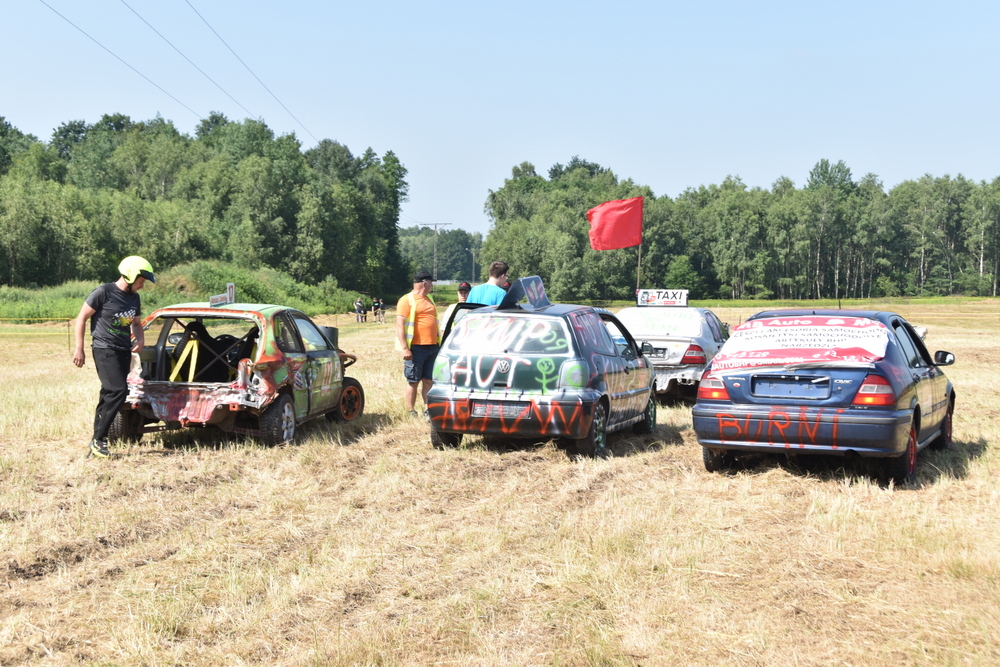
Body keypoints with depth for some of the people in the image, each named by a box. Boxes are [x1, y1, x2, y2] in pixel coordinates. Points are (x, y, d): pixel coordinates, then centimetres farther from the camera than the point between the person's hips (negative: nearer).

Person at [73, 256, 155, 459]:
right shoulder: (104, 292, -10)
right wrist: (79, 348, -8)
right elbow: (82, 318, -5)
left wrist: (140, 339, 3)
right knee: (118, 391, -18)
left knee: (110, 395, 6)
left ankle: (97, 442, 11)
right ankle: (98, 439, -10)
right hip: (104, 350, -7)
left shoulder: (134, 298, 11)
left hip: (124, 351, 7)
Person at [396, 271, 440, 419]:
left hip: (432, 347, 7)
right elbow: (400, 325, -11)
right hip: (416, 348, -7)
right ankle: (411, 413, 5)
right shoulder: (406, 300, -5)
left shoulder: (429, 299, 19)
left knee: (429, 381, 7)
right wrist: (405, 348, -18)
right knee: (413, 382, 0)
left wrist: (438, 343, 22)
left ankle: (428, 411, 13)